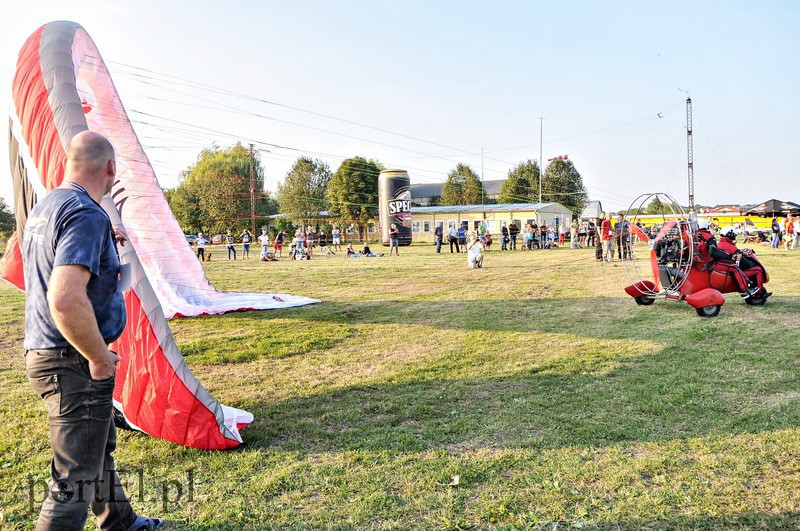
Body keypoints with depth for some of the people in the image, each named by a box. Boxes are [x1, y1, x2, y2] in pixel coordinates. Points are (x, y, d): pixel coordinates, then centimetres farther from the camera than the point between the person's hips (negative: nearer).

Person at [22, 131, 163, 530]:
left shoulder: (43, 208, 11)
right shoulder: (86, 215, -21)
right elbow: (65, 299, -34)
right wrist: (100, 358, -21)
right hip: (75, 363, -11)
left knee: (101, 449, 26)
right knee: (75, 479, 2)